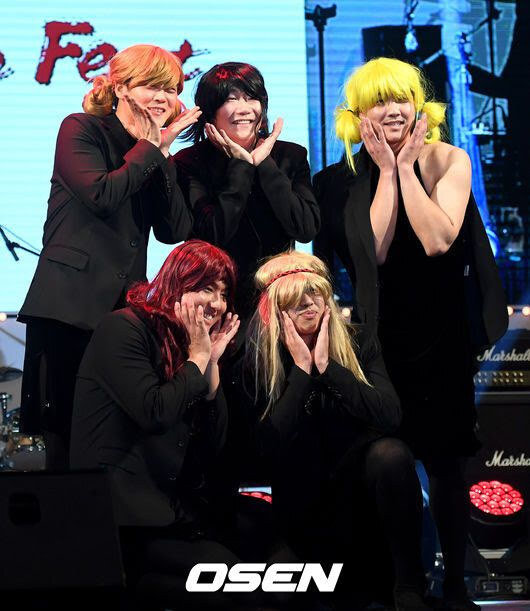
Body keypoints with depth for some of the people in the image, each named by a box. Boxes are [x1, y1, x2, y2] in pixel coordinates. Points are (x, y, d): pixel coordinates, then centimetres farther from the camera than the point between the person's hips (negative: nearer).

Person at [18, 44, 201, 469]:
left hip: (125, 307, 5)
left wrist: (162, 153, -1)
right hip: (70, 306, -5)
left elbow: (176, 232, 4)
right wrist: (149, 147, -5)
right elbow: (102, 194, -18)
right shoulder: (81, 129, 1)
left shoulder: (152, 153, 17)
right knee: (68, 437, -6)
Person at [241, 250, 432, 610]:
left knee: (391, 452, -33)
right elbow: (272, 445, -17)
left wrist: (326, 365, -21)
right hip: (303, 504, -1)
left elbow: (391, 416, -16)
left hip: (361, 480, 2)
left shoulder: (359, 342, -2)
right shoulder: (258, 362, -6)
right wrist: (301, 369, -20)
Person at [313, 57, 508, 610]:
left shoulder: (449, 161, -3)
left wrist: (408, 168, -15)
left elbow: (439, 240, -18)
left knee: (445, 461, 5)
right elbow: (374, 251, -15)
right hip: (375, 335, 1)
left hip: (441, 335, 0)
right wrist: (388, 171, -13)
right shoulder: (341, 180, -2)